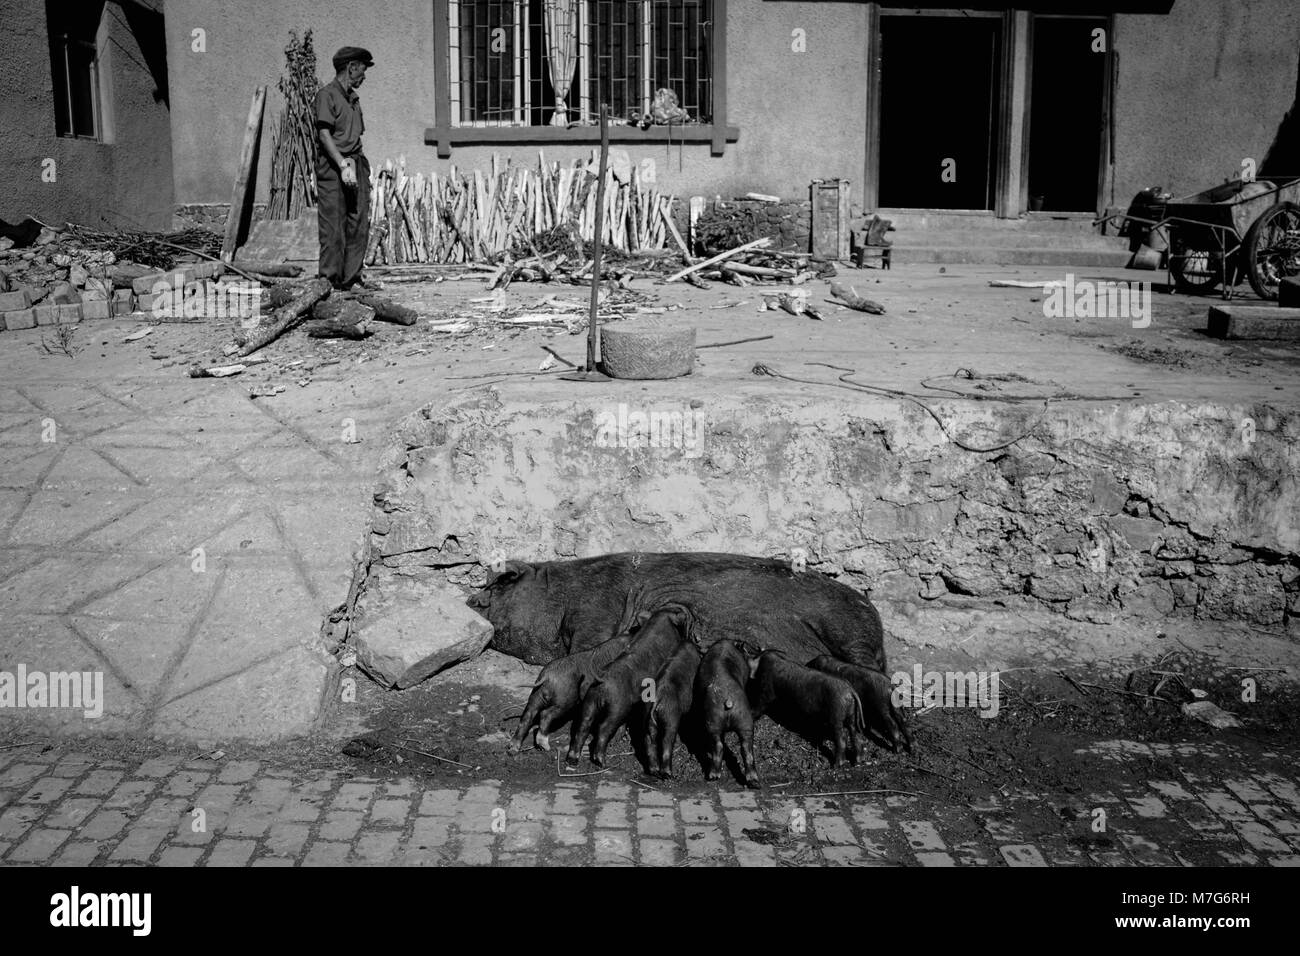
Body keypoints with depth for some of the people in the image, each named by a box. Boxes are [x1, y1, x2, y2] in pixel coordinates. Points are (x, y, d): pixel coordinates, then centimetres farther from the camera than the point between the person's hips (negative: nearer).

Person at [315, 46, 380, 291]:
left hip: (356, 164, 8)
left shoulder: (354, 98, 20)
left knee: (359, 224, 5)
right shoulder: (327, 94, -5)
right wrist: (343, 165, -20)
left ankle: (352, 277, 10)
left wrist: (360, 165, 9)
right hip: (333, 167, -8)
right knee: (333, 226, -7)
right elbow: (324, 134, -13)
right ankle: (329, 278, -3)